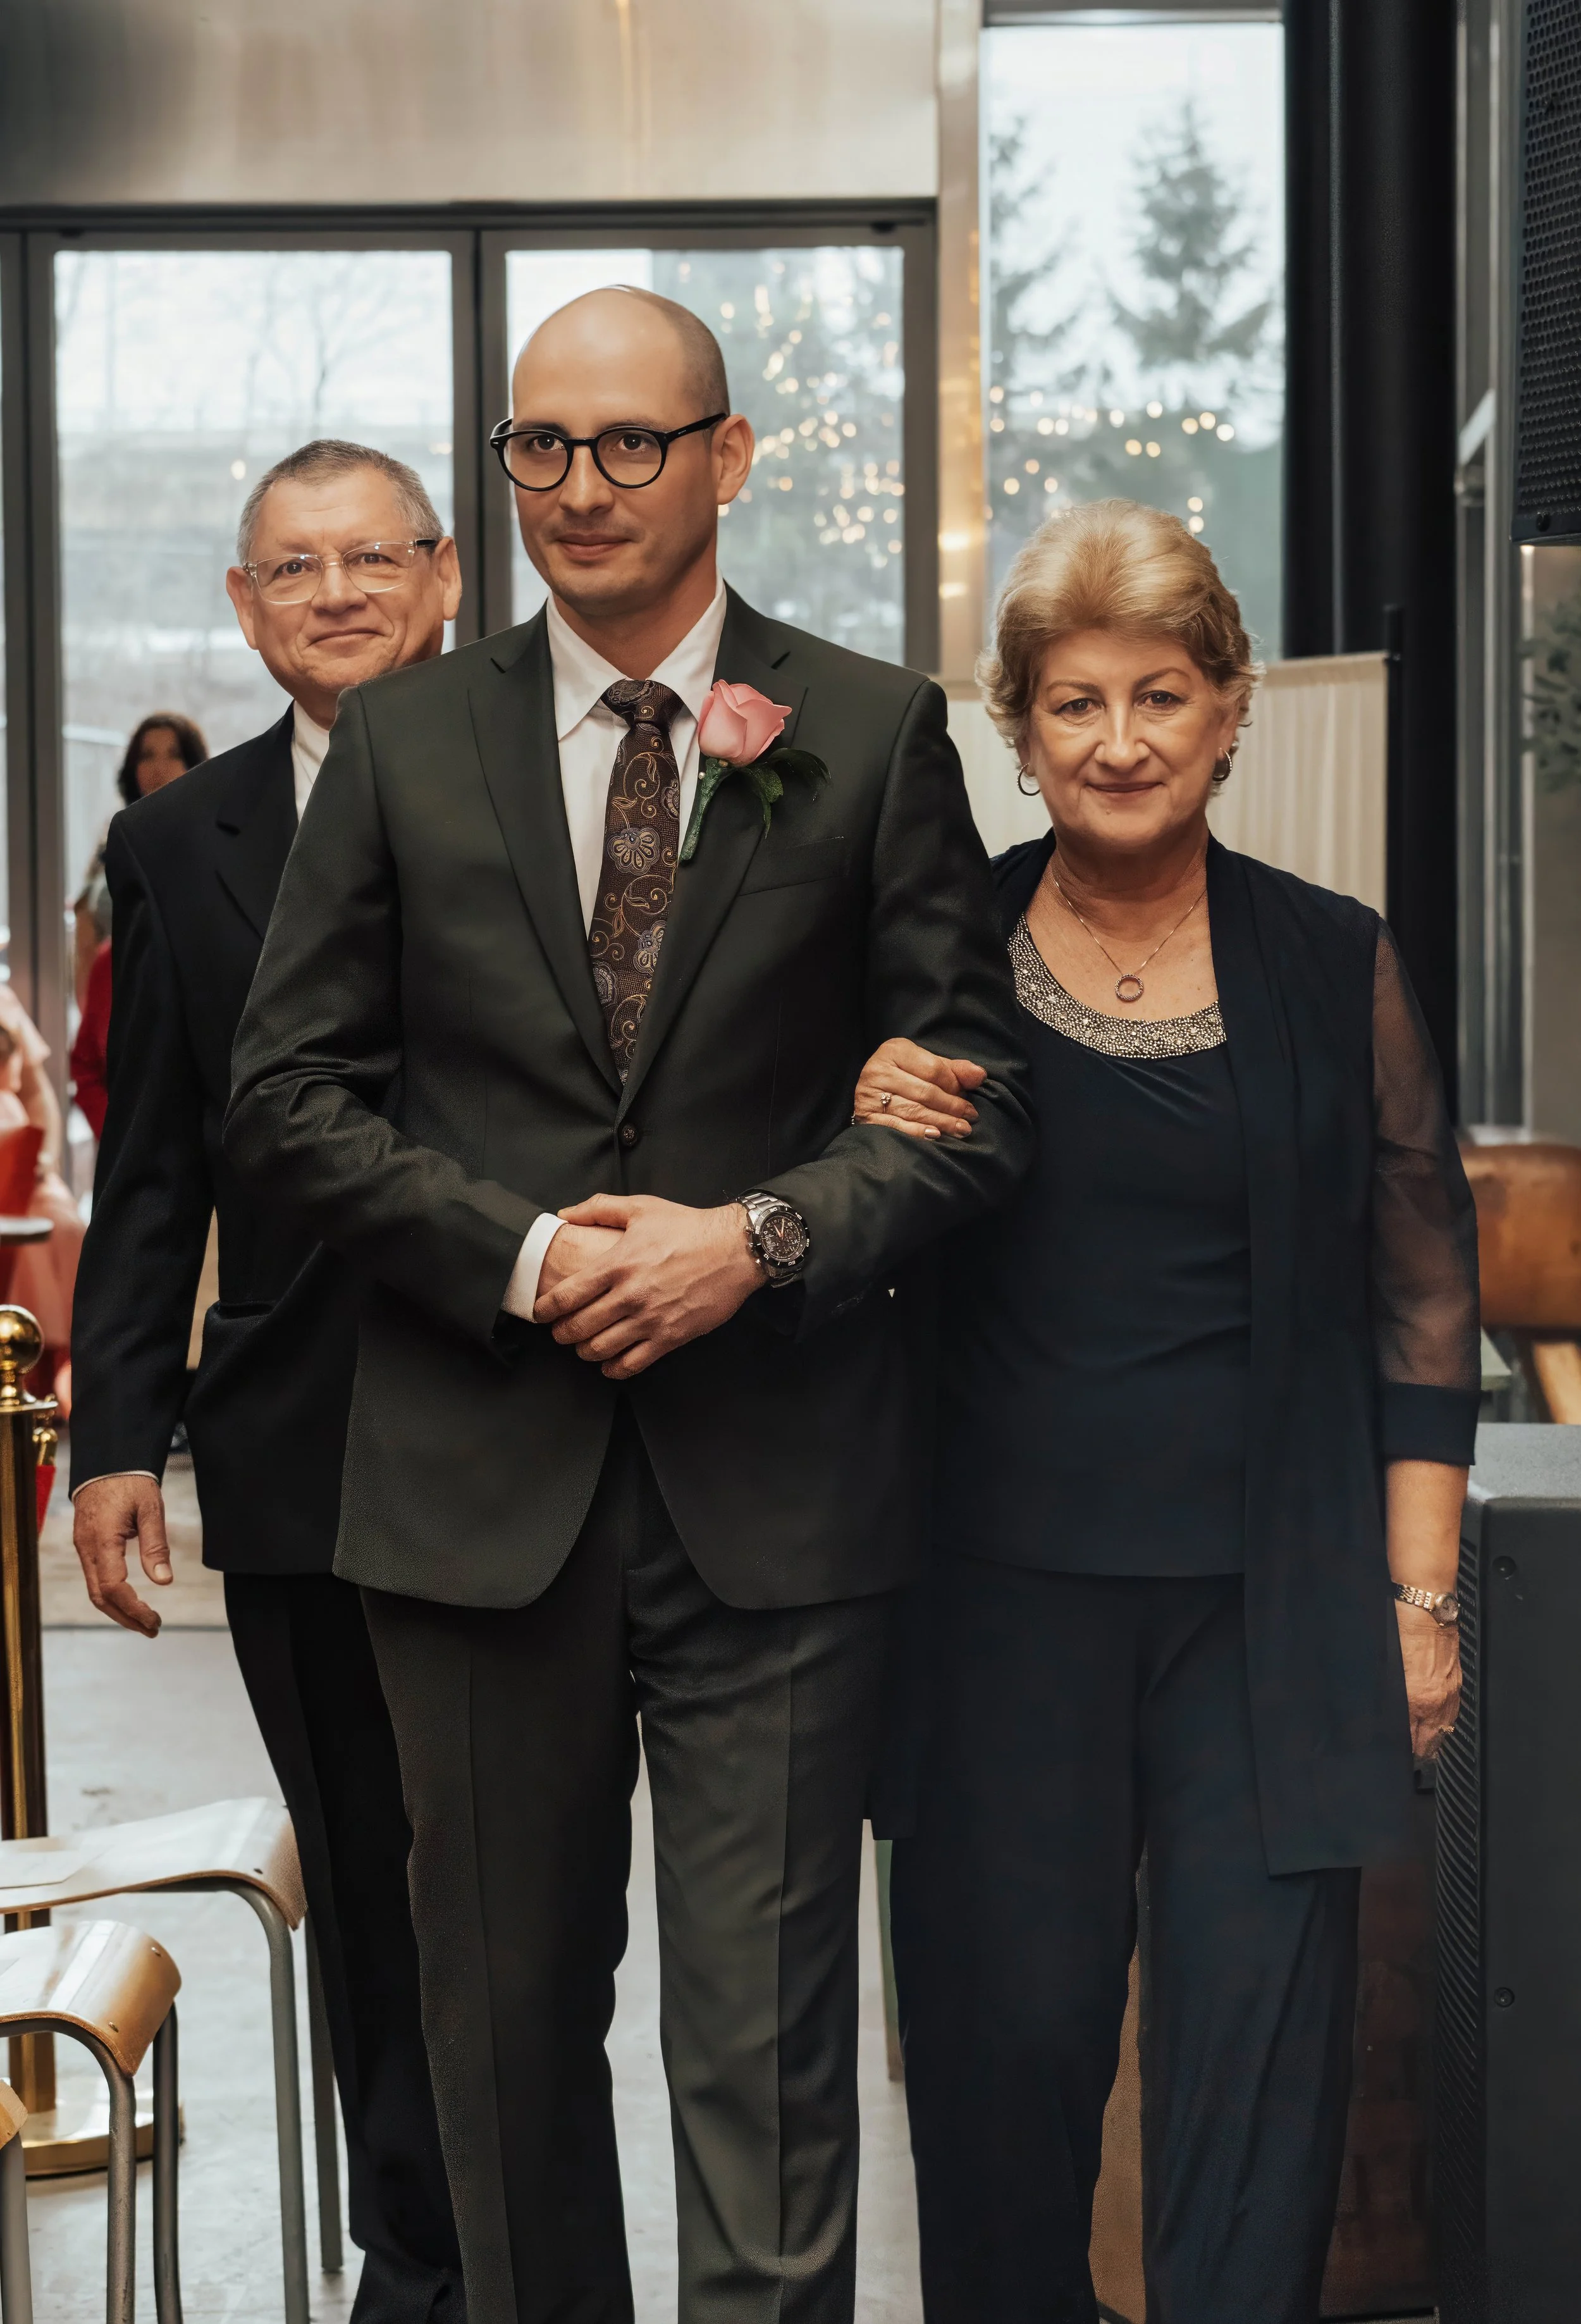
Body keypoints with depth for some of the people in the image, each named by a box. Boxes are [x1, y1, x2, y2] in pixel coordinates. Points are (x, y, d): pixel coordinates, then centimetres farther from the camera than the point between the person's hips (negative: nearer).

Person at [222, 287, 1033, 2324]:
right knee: (506, 2020, 14)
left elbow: (978, 1092, 2)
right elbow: (287, 1096, 4)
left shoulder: (873, 736, 3)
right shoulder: (403, 743, 7)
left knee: (768, 2049, 0)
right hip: (480, 1483, 2)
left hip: (777, 1486, -2)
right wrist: (523, 1254, -10)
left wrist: (763, 1236, -14)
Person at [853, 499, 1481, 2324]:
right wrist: (867, 1136, -11)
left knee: (1259, 2051, -1)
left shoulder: (1334, 964, 3)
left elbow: (1423, 1299, 8)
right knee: (1006, 2039, 4)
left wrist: (1419, 1595, 3)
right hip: (1005, 1590, 0)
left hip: (1267, 1604, 0)